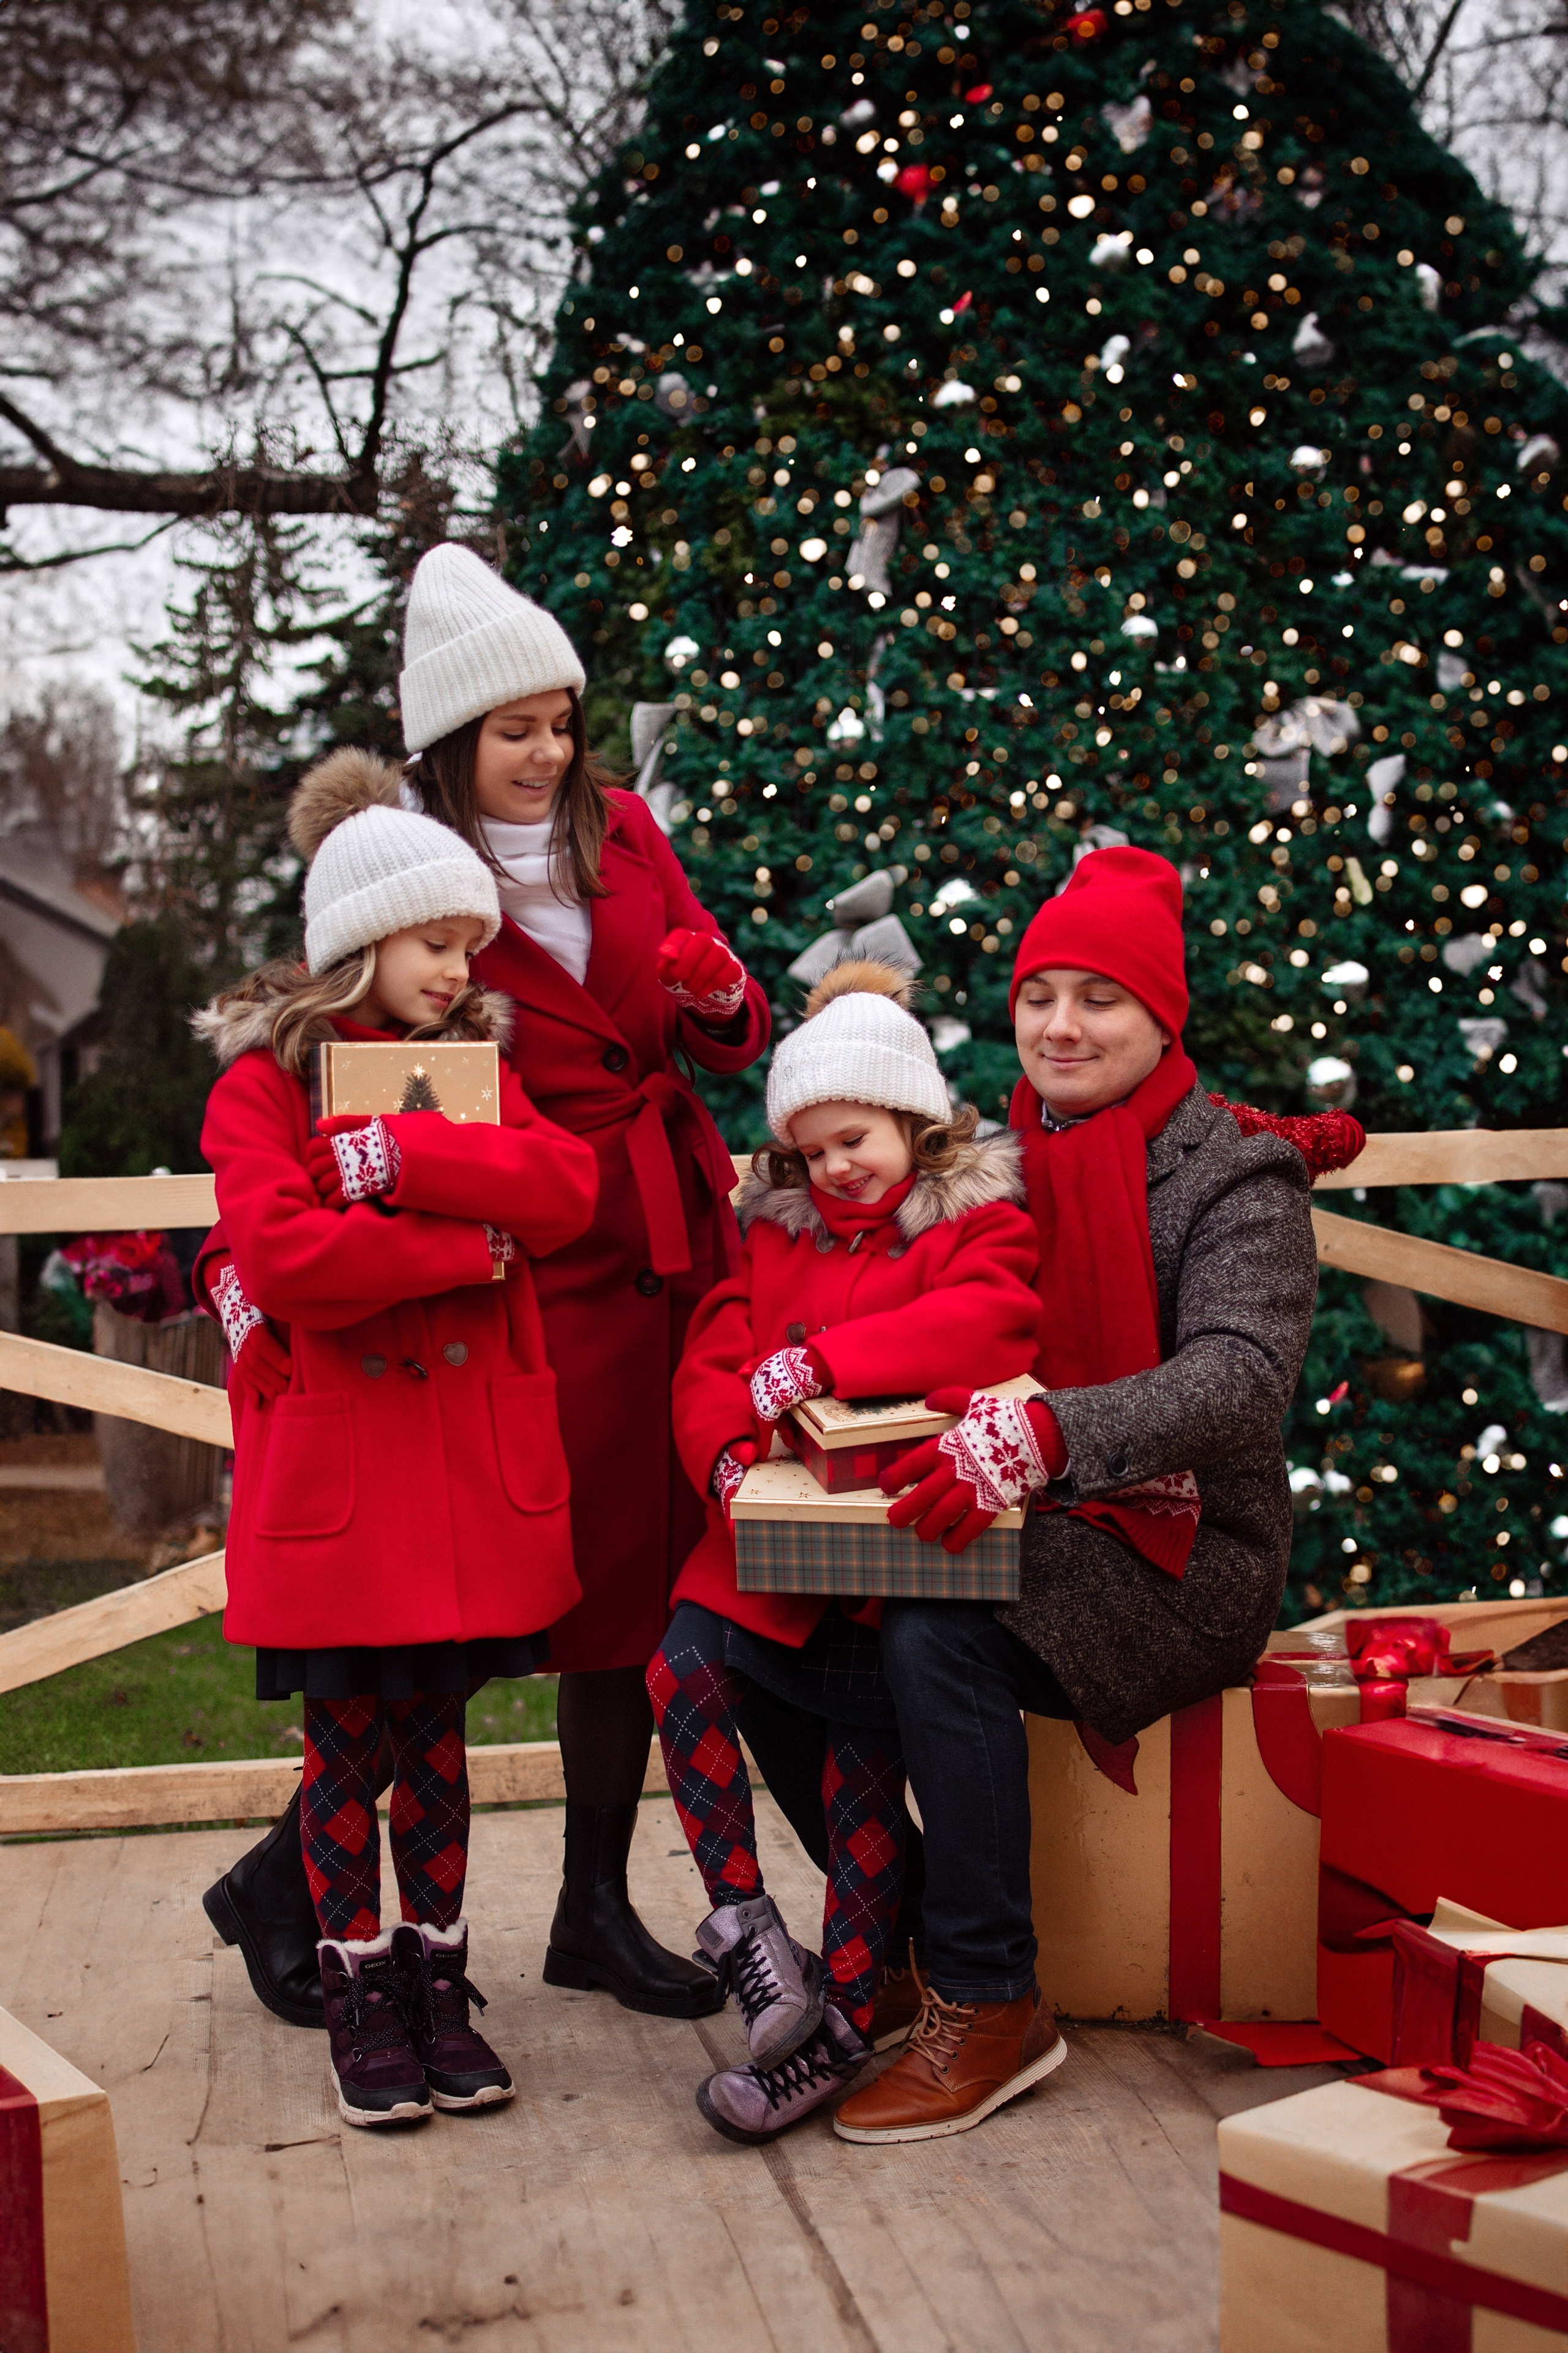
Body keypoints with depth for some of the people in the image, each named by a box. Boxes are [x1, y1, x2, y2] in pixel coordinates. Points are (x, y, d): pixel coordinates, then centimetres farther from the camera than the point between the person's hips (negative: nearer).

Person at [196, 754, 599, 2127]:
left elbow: (568, 1189, -6)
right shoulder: (262, 1078, -3)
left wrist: (401, 1158, -17)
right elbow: (280, 1252, -19)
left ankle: (441, 1994, 22)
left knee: (437, 1736, 11)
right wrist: (467, 1249, -15)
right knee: (347, 1745, 5)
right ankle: (361, 2004, 18)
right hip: (336, 1466, -4)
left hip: (474, 1460, 4)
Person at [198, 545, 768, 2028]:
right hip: (531, 1272, -6)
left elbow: (727, 1040, 15)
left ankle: (596, 1909, 23)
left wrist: (717, 998, -7)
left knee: (637, 1575, 9)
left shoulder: (620, 832, 11)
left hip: (671, 1251, 6)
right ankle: (291, 1877, 15)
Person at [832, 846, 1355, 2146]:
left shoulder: (1235, 1174, -6)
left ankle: (989, 2008, -16)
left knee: (938, 1634, -31)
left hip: (1178, 1557, -5)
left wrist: (1049, 1433, -41)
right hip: (1020, 1540, 6)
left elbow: (1242, 1377, -24)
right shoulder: (1001, 1162, 12)